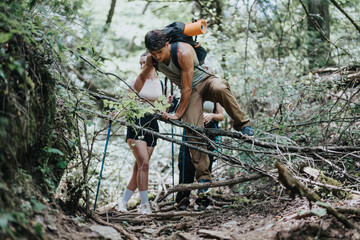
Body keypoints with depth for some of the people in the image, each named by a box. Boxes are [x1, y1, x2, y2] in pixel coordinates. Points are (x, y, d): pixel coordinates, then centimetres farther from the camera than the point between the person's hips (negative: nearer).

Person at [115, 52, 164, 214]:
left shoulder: (160, 84, 12)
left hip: (152, 126, 4)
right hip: (136, 124, -3)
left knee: (139, 166, 2)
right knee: (143, 164, -15)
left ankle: (123, 202, 10)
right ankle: (144, 204, -9)